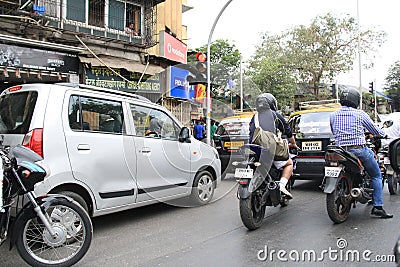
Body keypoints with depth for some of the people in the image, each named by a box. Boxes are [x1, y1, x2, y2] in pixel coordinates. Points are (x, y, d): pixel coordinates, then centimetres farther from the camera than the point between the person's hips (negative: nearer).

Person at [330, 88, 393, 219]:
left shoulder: (333, 115, 8)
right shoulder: (360, 114, -2)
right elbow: (375, 130, 8)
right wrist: (382, 134, 29)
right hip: (359, 150, -4)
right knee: (376, 176, 12)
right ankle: (377, 207, 6)